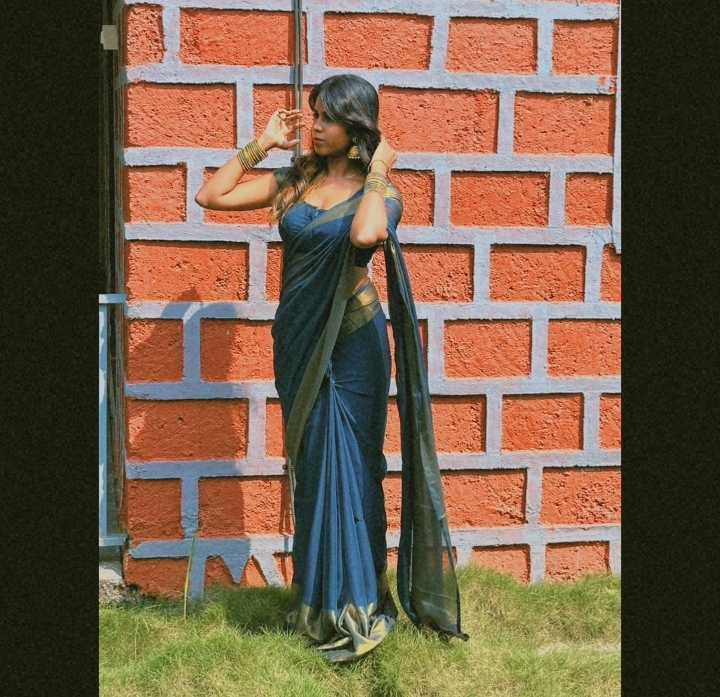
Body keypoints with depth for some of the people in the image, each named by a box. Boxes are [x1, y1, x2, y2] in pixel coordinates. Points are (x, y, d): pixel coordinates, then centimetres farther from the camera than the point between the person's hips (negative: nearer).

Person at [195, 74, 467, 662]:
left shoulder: (379, 193, -8)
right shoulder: (295, 181, 7)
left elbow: (366, 235, -32)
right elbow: (211, 195, 3)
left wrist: (377, 173, -18)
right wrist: (262, 144, 3)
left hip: (351, 343, -5)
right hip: (299, 342, 5)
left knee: (347, 469, -2)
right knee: (309, 468, 12)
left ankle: (357, 613, 9)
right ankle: (316, 602, 24)